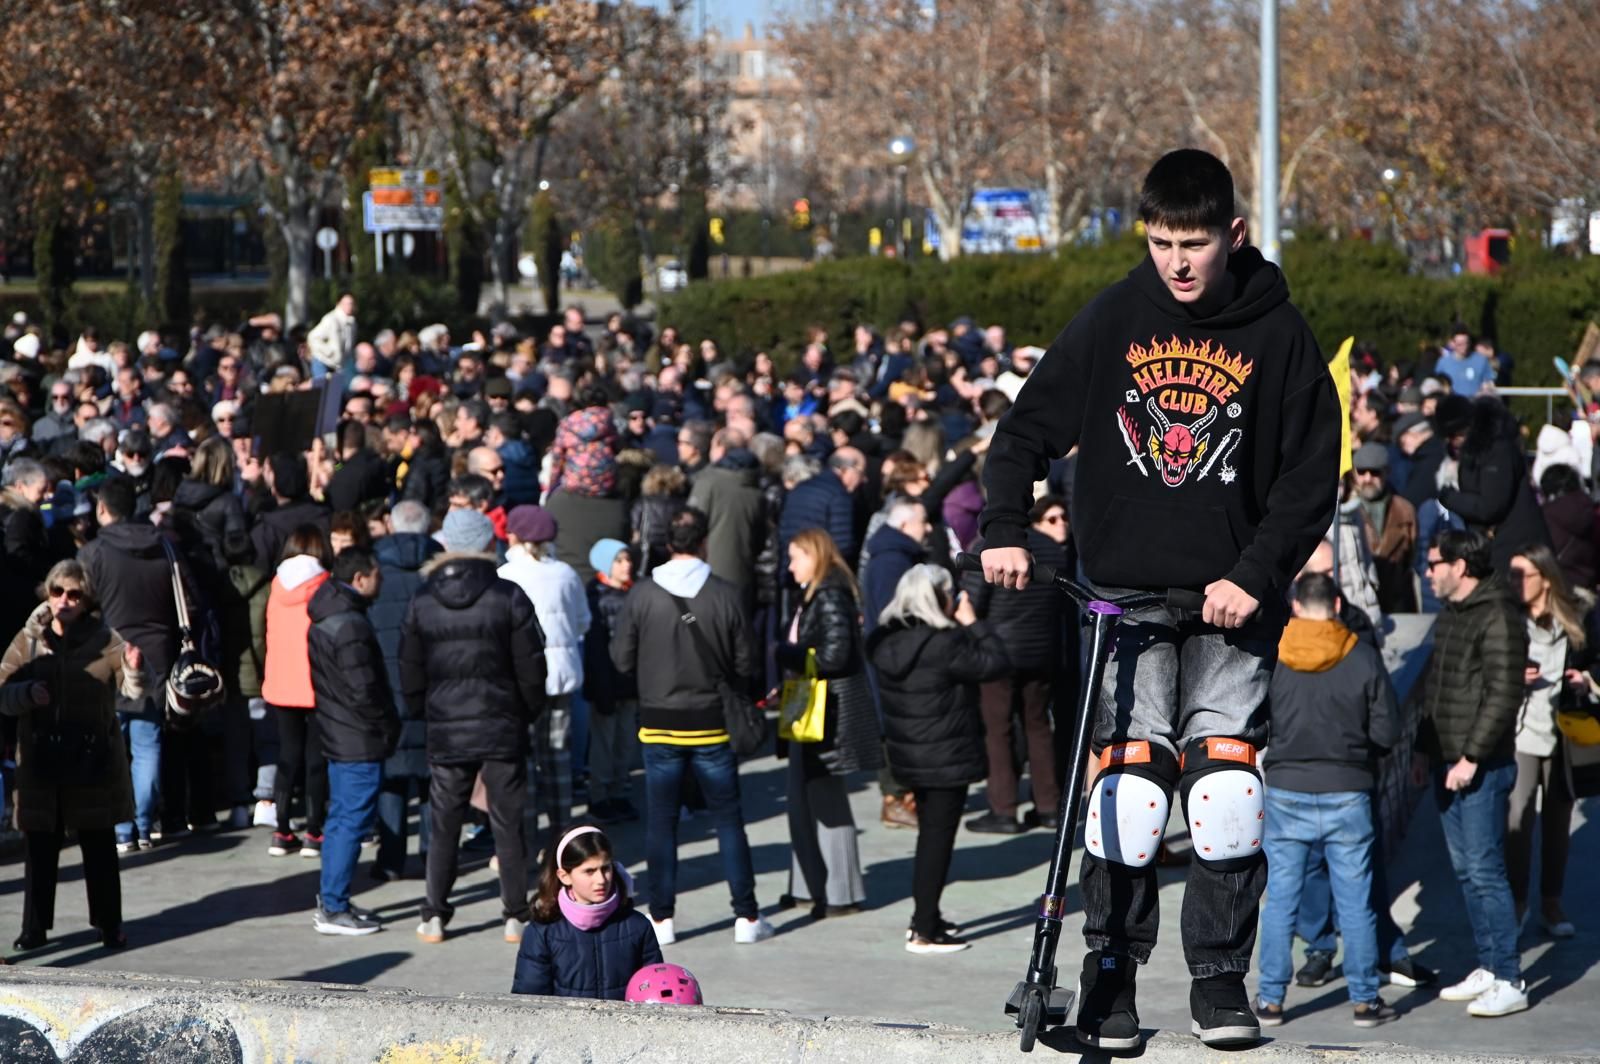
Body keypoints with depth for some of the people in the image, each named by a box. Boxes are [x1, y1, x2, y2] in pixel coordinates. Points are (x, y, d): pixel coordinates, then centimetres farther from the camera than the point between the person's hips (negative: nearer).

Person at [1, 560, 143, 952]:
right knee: (40, 847, 4)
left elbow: (132, 689, -8)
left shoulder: (104, 640, -1)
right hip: (40, 761, 1)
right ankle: (34, 927, 12)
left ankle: (109, 924, 16)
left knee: (100, 846, 6)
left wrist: (134, 670, -30)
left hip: (93, 762, -1)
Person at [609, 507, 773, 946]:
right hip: (710, 725, 0)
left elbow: (621, 659, -4)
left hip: (659, 725, 0)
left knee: (661, 823, 9)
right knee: (729, 820, 8)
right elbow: (745, 666, -4)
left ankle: (661, 918, 9)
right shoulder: (724, 594, -9)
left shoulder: (642, 594, -9)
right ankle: (746, 917, 10)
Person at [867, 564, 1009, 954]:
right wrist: (973, 623, -6)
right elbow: (995, 662, -17)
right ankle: (924, 932, 4)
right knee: (938, 838, 1)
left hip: (908, 755, 8)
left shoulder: (886, 641, -1)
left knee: (930, 834, 23)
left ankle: (925, 916, 33)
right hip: (947, 758, -8)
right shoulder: (946, 644, -24)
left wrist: (964, 627, 5)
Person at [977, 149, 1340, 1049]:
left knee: (1225, 770, -6)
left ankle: (1221, 976, 6)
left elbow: (1314, 475, -1)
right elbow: (1029, 427, 7)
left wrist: (1256, 576, -11)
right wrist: (1004, 528, -8)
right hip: (1127, 593, 1)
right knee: (1129, 775, -6)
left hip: (1232, 600, -1)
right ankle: (1111, 973, 3)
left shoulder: (1278, 333, -1)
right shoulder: (1114, 320, 3)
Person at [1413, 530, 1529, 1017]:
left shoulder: (1498, 617, -14)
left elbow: (1504, 694, -19)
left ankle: (1509, 981, -6)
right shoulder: (1450, 614, 15)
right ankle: (1488, 967, 19)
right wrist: (1423, 750, 18)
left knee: (1484, 871, -9)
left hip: (1482, 768, -9)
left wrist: (1472, 757, -20)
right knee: (1466, 870, 12)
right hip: (1447, 764, 9)